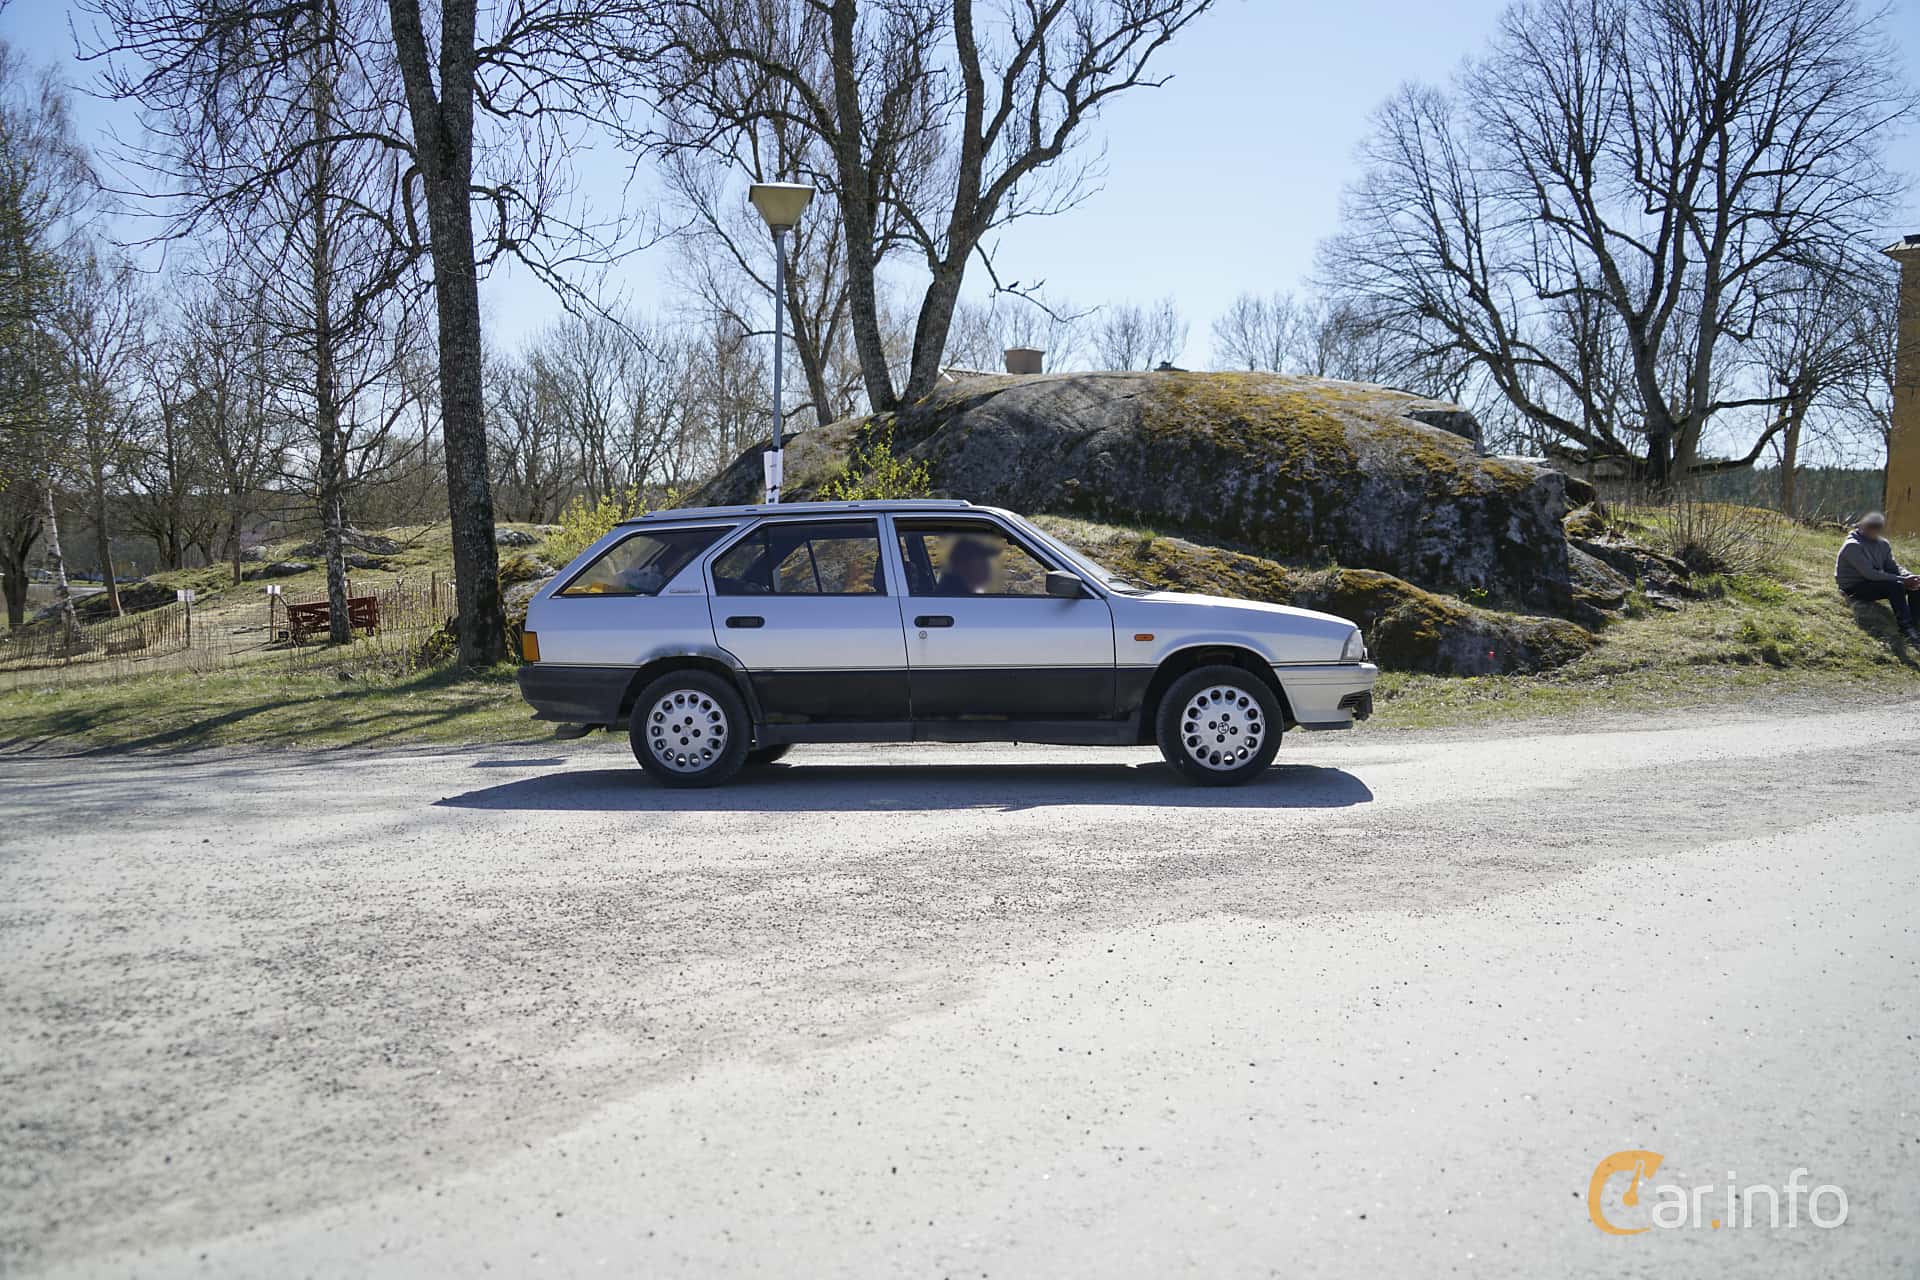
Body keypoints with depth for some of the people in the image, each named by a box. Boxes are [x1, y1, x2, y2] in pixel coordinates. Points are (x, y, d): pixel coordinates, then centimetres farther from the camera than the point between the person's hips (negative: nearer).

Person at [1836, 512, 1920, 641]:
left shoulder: (1883, 544, 6)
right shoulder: (1853, 546, -20)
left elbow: (1893, 567, 5)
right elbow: (1870, 573, -26)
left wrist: (1909, 577, -18)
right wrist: (1902, 580, -27)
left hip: (1873, 582, 8)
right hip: (1854, 587, -8)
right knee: (1895, 586, -30)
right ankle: (1906, 627, -28)